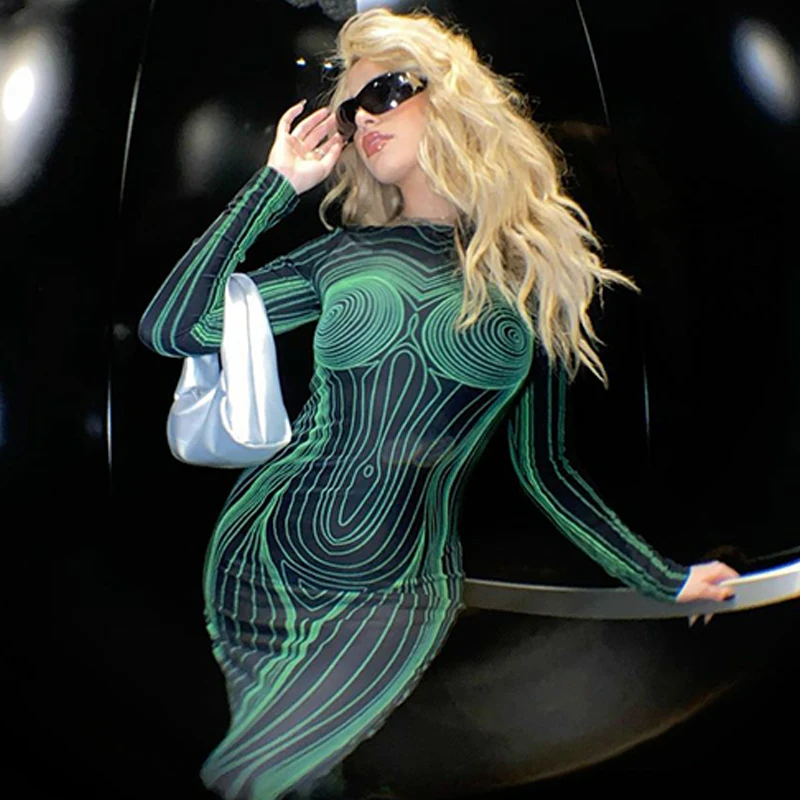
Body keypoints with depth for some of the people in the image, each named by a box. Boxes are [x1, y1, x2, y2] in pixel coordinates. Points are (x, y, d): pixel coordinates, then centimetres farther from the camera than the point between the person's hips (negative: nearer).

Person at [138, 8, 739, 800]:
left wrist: (665, 579, 5)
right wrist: (275, 184, -2)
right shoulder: (346, 252, 3)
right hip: (259, 555, 3)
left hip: (392, 599, -2)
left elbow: (543, 469, 5)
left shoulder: (531, 276, 0)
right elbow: (168, 327, -5)